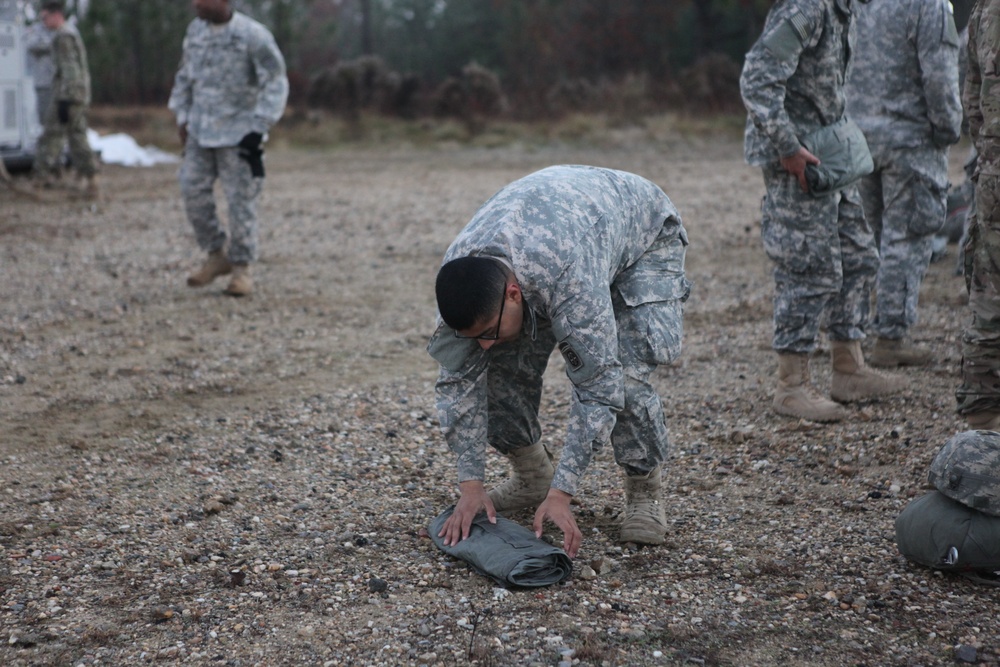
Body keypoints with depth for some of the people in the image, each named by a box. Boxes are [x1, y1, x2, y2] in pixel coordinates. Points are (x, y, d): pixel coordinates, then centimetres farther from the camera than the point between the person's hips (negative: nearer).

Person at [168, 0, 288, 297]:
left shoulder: (253, 36, -14)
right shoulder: (195, 30, 5)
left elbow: (276, 83, -11)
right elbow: (185, 76, 18)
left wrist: (258, 128, -16)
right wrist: (182, 117, 12)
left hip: (238, 133, -6)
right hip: (200, 130, 6)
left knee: (241, 200, -3)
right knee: (193, 191, 1)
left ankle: (241, 268, 11)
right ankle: (217, 255, 18)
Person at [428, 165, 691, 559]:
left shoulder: (568, 275, -47)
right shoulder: (457, 277, -29)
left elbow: (597, 386, -43)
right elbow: (458, 381, -21)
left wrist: (560, 495, -44)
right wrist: (471, 486, -25)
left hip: (643, 232, -5)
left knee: (621, 374, -25)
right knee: (504, 364, -10)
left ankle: (644, 493, -4)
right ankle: (532, 477, 11)